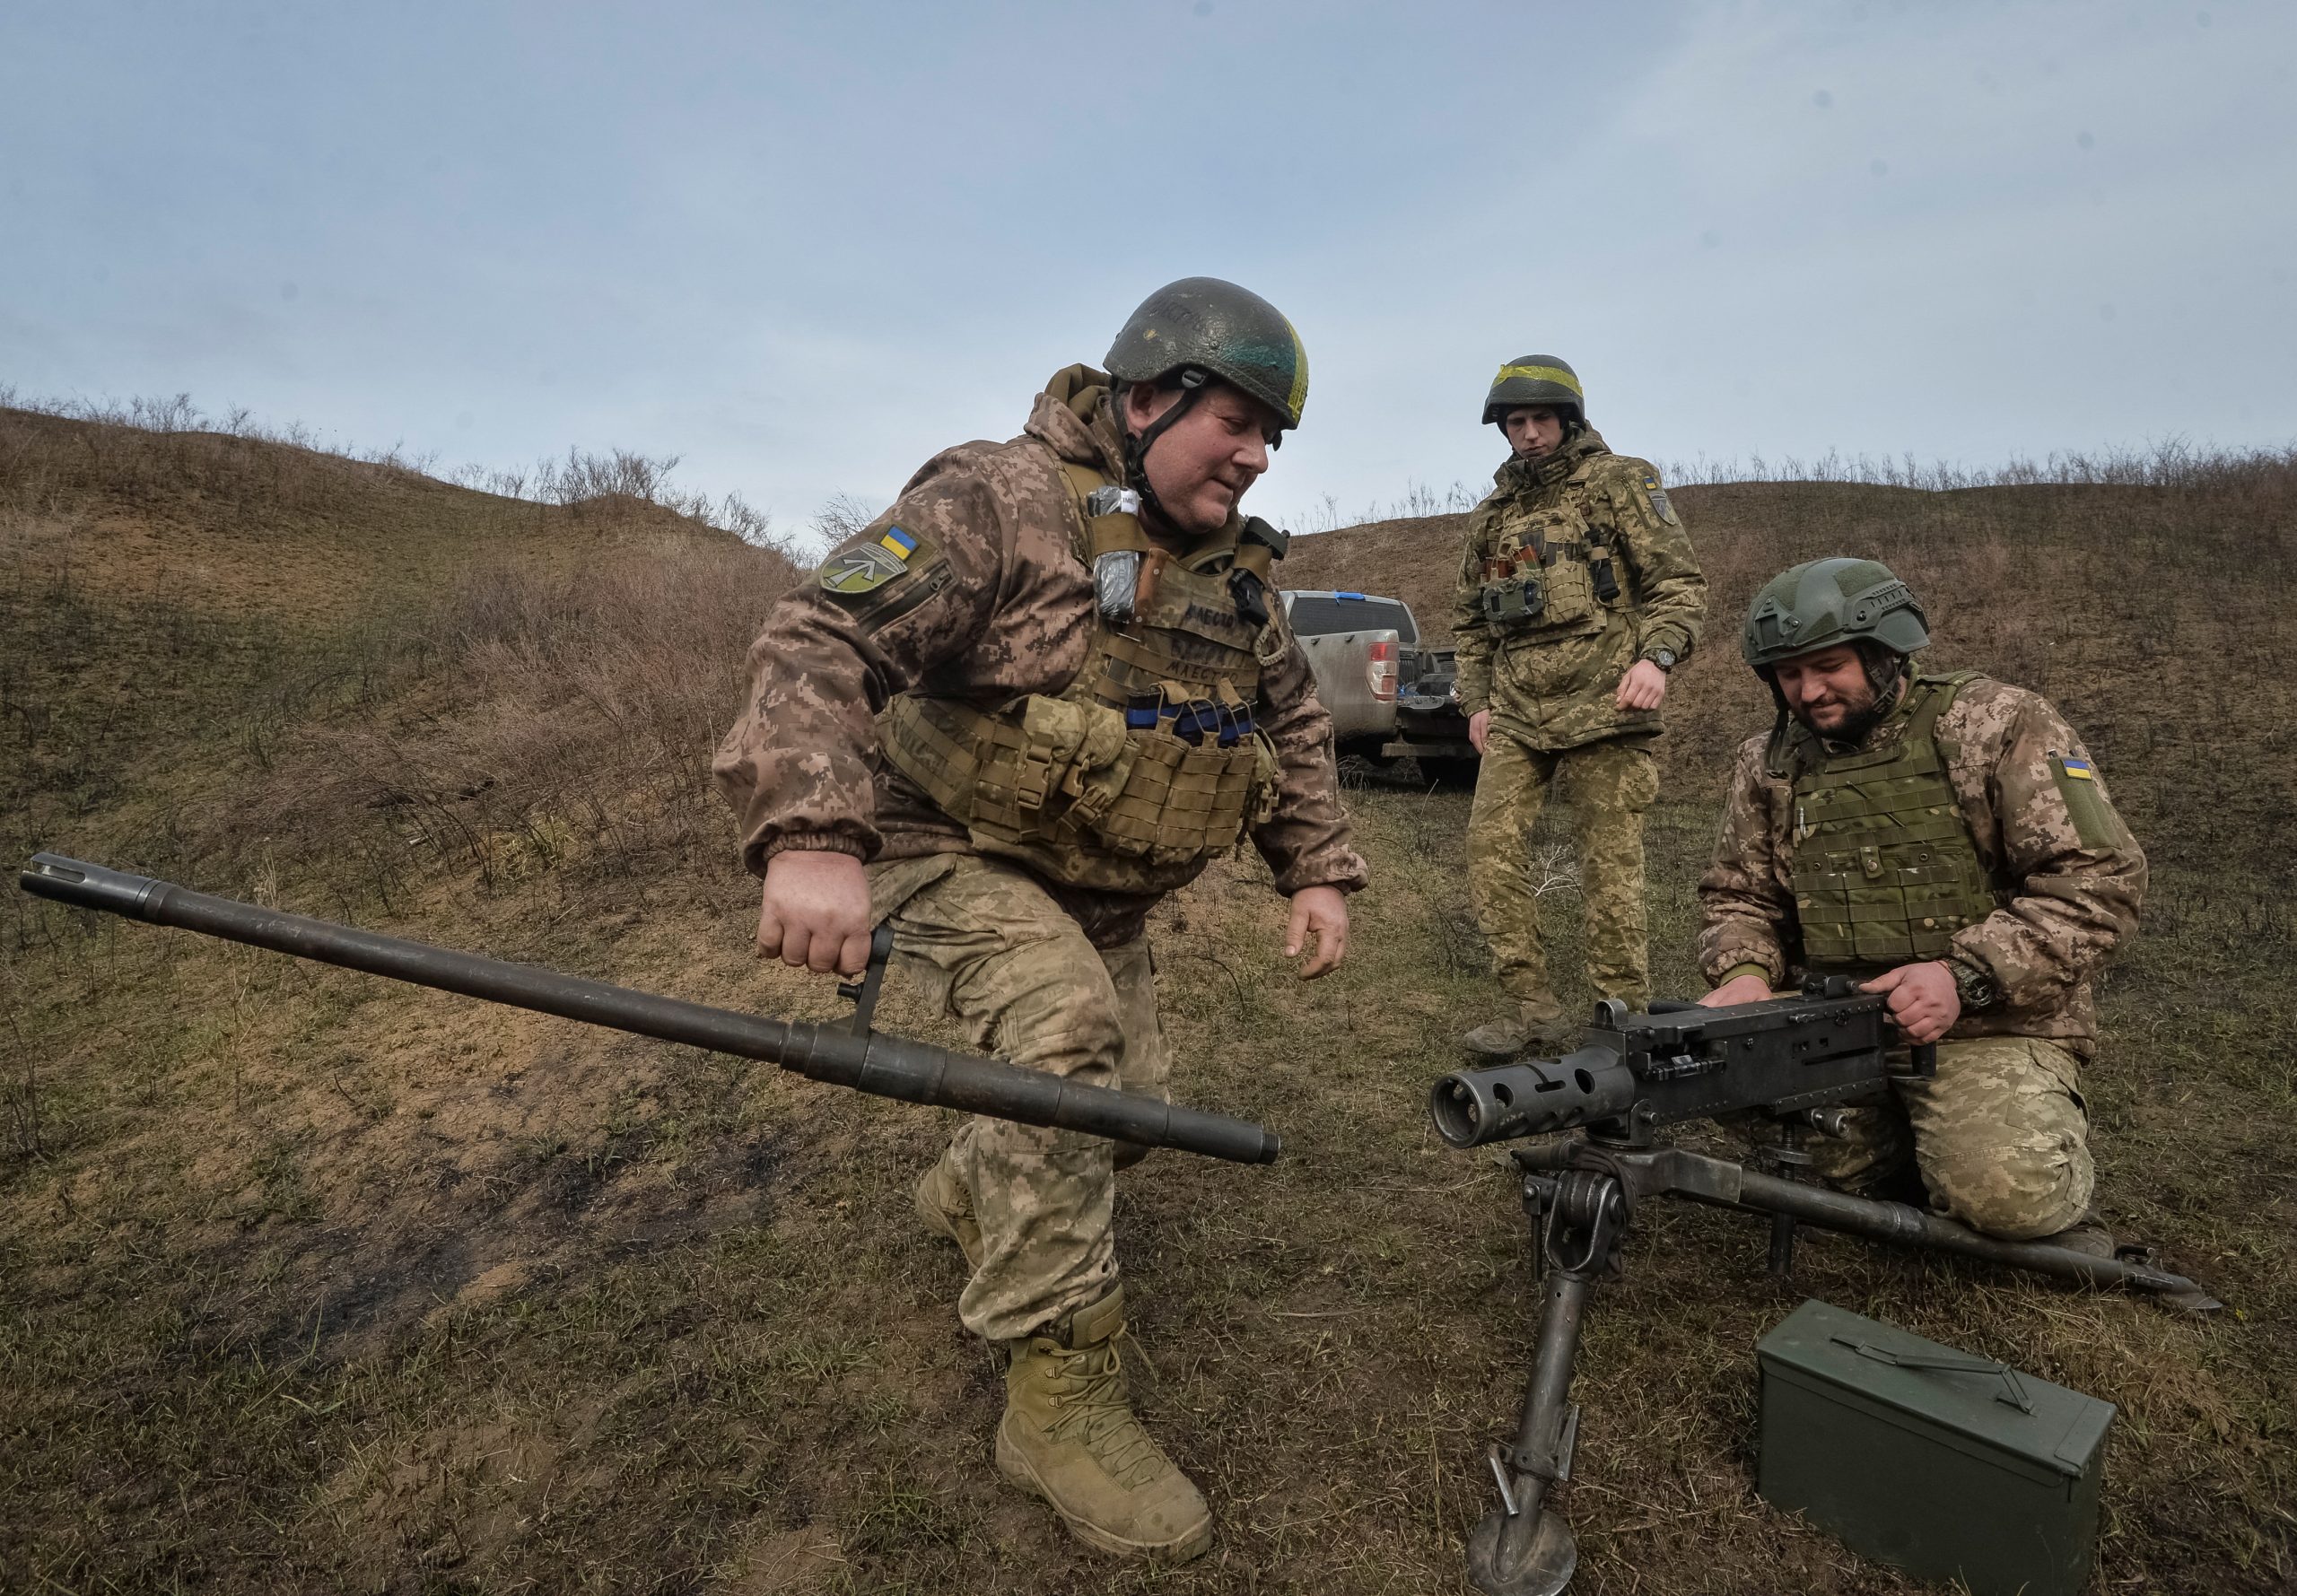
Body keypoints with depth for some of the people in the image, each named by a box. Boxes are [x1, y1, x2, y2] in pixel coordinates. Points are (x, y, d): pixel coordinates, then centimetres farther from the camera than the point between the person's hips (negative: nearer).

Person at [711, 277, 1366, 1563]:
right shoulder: (1002, 502, -19)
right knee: (1066, 1037, -31)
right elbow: (823, 641, -29)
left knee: (1126, 1101, 9)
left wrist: (1318, 871, 3)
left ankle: (971, 1194, 43)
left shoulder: (1236, 566, 4)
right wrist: (811, 834, -44)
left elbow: (1295, 723, 13)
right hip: (956, 852, -7)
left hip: (1101, 891, 8)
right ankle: (1059, 1396, -13)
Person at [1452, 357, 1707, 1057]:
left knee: (1609, 866, -3)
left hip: (1602, 708, -5)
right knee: (1490, 846, -4)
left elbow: (1680, 581, -2)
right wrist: (1476, 701, 14)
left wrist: (1657, 657, -19)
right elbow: (1470, 619, 24)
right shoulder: (1491, 514, 18)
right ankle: (1533, 1006, 5)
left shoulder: (1621, 483, 3)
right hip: (1515, 715, 5)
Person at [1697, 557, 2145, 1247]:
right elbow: (1737, 894, 13)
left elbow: (2100, 878, -10)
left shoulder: (1997, 725, -5)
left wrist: (1965, 976, -21)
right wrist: (1745, 972, -10)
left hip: (1990, 1025, -3)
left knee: (2001, 1187, -27)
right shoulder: (1769, 764, 8)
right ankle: (1892, 1142, 8)